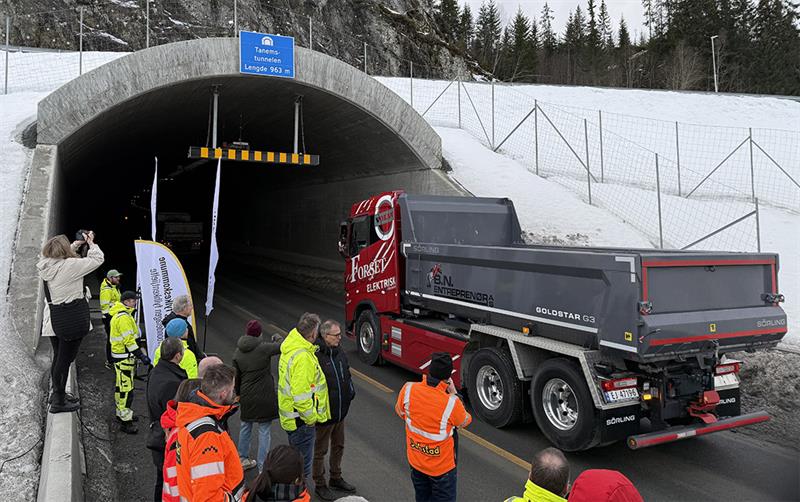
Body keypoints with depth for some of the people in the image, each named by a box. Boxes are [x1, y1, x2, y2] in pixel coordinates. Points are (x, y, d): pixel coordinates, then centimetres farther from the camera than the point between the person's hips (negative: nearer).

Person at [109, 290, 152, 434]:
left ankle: (121, 412, 34)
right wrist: (141, 356, -22)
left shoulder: (120, 315, 13)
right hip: (124, 358, -11)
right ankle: (125, 421, -4)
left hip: (121, 355, 11)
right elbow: (129, 340, -24)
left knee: (120, 386, 21)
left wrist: (140, 352, 24)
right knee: (126, 388, -7)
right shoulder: (123, 317, -21)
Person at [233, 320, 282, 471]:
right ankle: (262, 466, 8)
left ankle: (243, 459, 35)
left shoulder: (238, 352, 0)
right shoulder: (264, 347, -16)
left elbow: (236, 376, 8)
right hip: (264, 396, -5)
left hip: (247, 396, 5)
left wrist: (238, 393, 20)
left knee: (245, 426, 22)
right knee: (264, 430, 3)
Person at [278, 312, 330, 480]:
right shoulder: (302, 357, -28)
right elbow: (301, 394, -29)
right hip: (301, 420, -10)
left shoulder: (291, 346, 4)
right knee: (303, 463, 5)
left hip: (290, 415, 10)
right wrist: (310, 417, -17)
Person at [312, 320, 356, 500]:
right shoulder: (315, 357, -25)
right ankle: (320, 484, 30)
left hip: (340, 411, 8)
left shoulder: (339, 352, 1)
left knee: (338, 446, 23)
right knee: (320, 450, 12)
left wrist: (351, 390, 4)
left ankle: (336, 478, 43)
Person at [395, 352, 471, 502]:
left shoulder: (409, 389, -21)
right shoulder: (451, 402, -31)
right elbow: (465, 421, -8)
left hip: (415, 461, 4)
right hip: (441, 466, -4)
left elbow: (399, 410, 1)